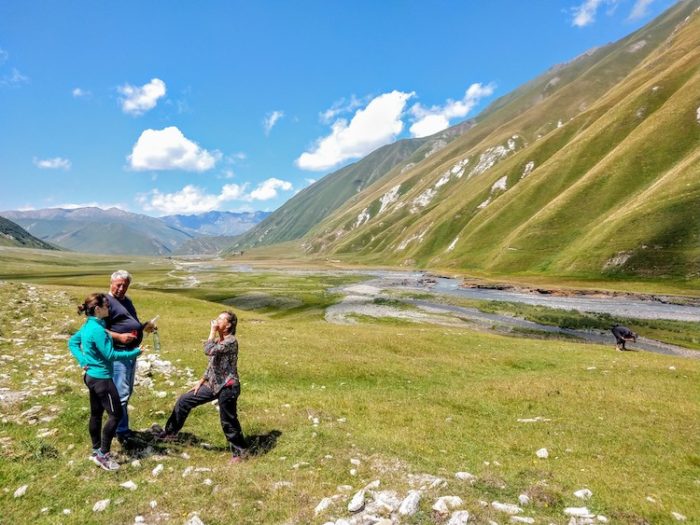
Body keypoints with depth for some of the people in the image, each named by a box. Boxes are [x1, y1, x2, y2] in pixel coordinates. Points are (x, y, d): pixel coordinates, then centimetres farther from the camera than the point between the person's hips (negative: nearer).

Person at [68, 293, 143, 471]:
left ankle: (96, 450, 30)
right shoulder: (97, 330, -25)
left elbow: (72, 342, 16)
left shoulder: (88, 325, 5)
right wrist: (135, 353, -15)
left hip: (92, 376, 10)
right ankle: (102, 455, 6)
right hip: (101, 378, -10)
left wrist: (82, 360, 8)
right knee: (116, 415, -2)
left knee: (96, 414, 18)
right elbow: (111, 355, -23)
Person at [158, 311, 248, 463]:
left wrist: (212, 331, -21)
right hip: (213, 384, 9)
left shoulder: (231, 341, -19)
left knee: (228, 422, 0)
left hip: (227, 387, -9)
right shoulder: (218, 340, 10)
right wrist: (201, 381, 16)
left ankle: (239, 452, 20)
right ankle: (170, 433, 32)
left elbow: (208, 351, -32)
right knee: (184, 400, 14)